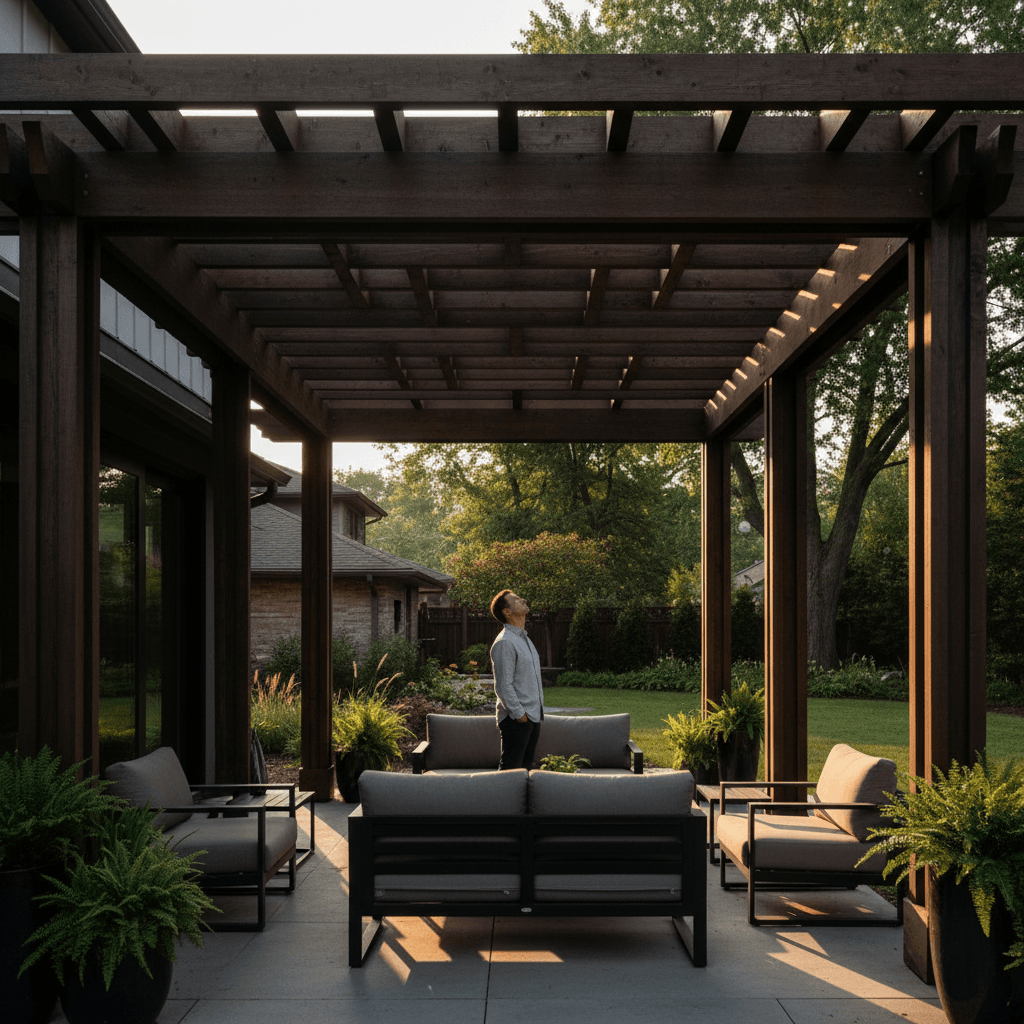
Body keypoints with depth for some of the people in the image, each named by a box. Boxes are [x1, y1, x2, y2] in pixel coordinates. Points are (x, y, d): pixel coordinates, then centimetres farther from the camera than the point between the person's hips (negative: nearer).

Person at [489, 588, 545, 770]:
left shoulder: (525, 639, 17)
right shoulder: (504, 642, -15)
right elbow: (503, 686, -18)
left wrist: (538, 711, 17)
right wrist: (519, 714, -17)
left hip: (533, 716, 9)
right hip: (516, 719, -9)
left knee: (526, 766, 13)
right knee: (510, 770, -5)